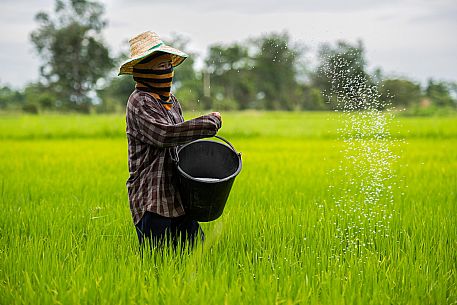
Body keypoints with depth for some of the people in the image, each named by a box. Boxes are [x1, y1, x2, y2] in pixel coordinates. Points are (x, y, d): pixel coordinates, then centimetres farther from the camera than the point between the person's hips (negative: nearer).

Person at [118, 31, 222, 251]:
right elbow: (164, 134, -26)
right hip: (151, 200, -8)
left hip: (176, 198, 8)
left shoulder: (171, 101, 17)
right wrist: (210, 122, -20)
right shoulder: (139, 102, -12)